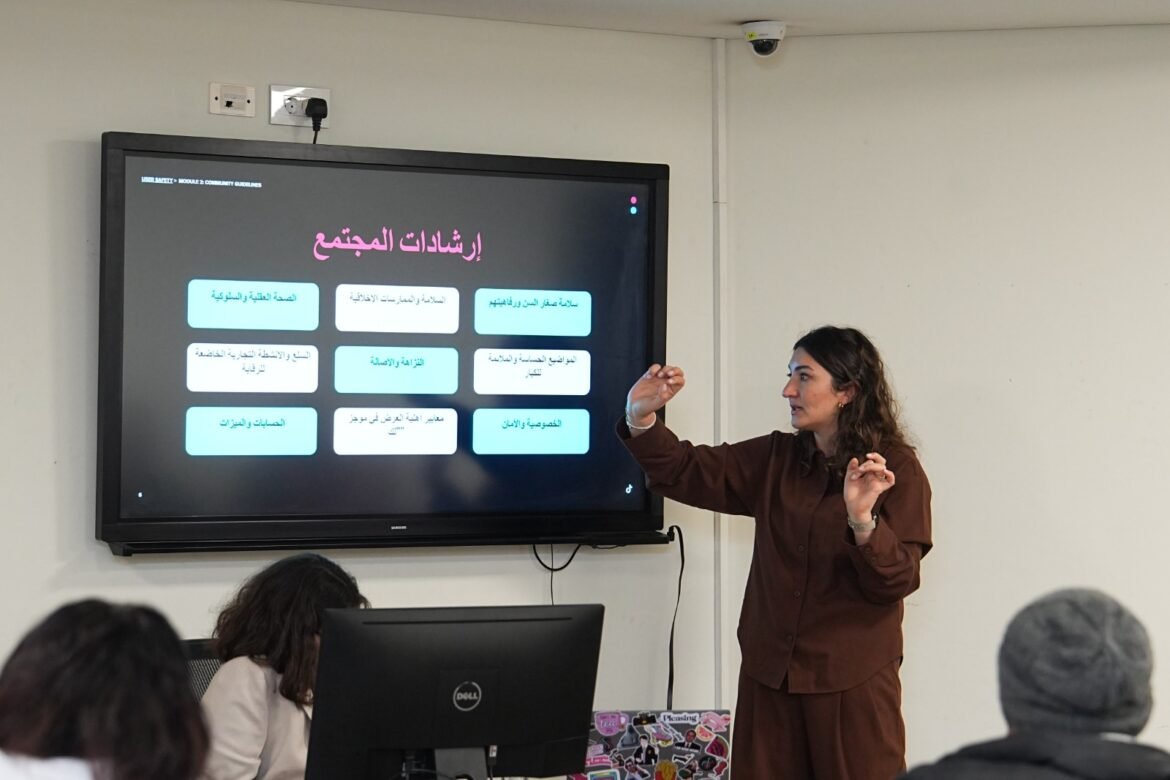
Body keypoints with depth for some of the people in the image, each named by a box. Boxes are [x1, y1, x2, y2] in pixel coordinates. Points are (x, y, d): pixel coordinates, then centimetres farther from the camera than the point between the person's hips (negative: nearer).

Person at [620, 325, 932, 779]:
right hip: (770, 671, 5)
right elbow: (686, 472, 6)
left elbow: (896, 583, -14)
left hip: (852, 680, -4)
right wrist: (641, 419, -9)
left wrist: (862, 520, -31)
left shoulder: (897, 470, -8)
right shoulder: (775, 458, 6)